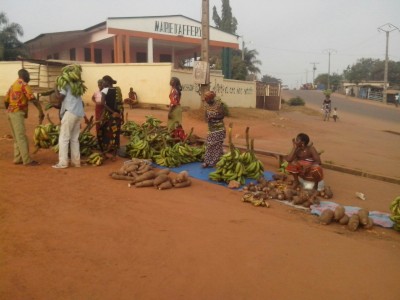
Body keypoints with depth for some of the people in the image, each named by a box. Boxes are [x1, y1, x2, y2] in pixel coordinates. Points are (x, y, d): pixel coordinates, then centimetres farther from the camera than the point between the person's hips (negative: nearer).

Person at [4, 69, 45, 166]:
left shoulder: (13, 85, 19)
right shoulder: (24, 85, -7)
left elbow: (5, 101, 18)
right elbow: (33, 99, -16)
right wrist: (41, 111, -16)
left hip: (10, 113, 9)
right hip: (17, 113, -9)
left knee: (17, 138, 13)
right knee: (22, 137, -9)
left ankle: (18, 158, 16)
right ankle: (27, 160, -9)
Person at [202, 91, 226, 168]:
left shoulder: (219, 104, -15)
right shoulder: (206, 104, 3)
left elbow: (223, 115, -13)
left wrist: (213, 118, -25)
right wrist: (207, 119, -11)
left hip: (219, 128, -6)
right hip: (211, 128, 6)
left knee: (217, 145, 0)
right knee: (209, 144, 6)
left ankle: (216, 162, 8)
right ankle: (208, 161, 13)